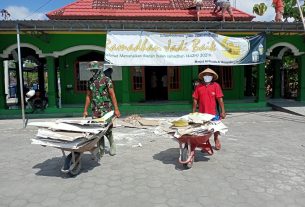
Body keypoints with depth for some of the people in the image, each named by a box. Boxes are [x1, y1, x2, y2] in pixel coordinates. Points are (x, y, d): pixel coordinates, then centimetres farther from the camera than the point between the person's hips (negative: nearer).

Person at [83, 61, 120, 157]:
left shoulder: (106, 80, -5)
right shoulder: (90, 81, 12)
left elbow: (112, 95, -8)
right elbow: (88, 96, 17)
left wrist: (116, 109, -12)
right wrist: (85, 110, 15)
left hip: (106, 109, -5)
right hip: (95, 110, 5)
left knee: (107, 129, -3)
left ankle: (112, 145, 24)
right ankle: (100, 151, 14)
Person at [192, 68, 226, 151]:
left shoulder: (216, 86, -3)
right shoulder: (199, 87, 2)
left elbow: (220, 99, -6)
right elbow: (195, 100, 5)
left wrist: (223, 111, -9)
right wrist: (193, 112, 4)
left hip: (213, 113, -1)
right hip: (202, 113, 1)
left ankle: (216, 141, 41)